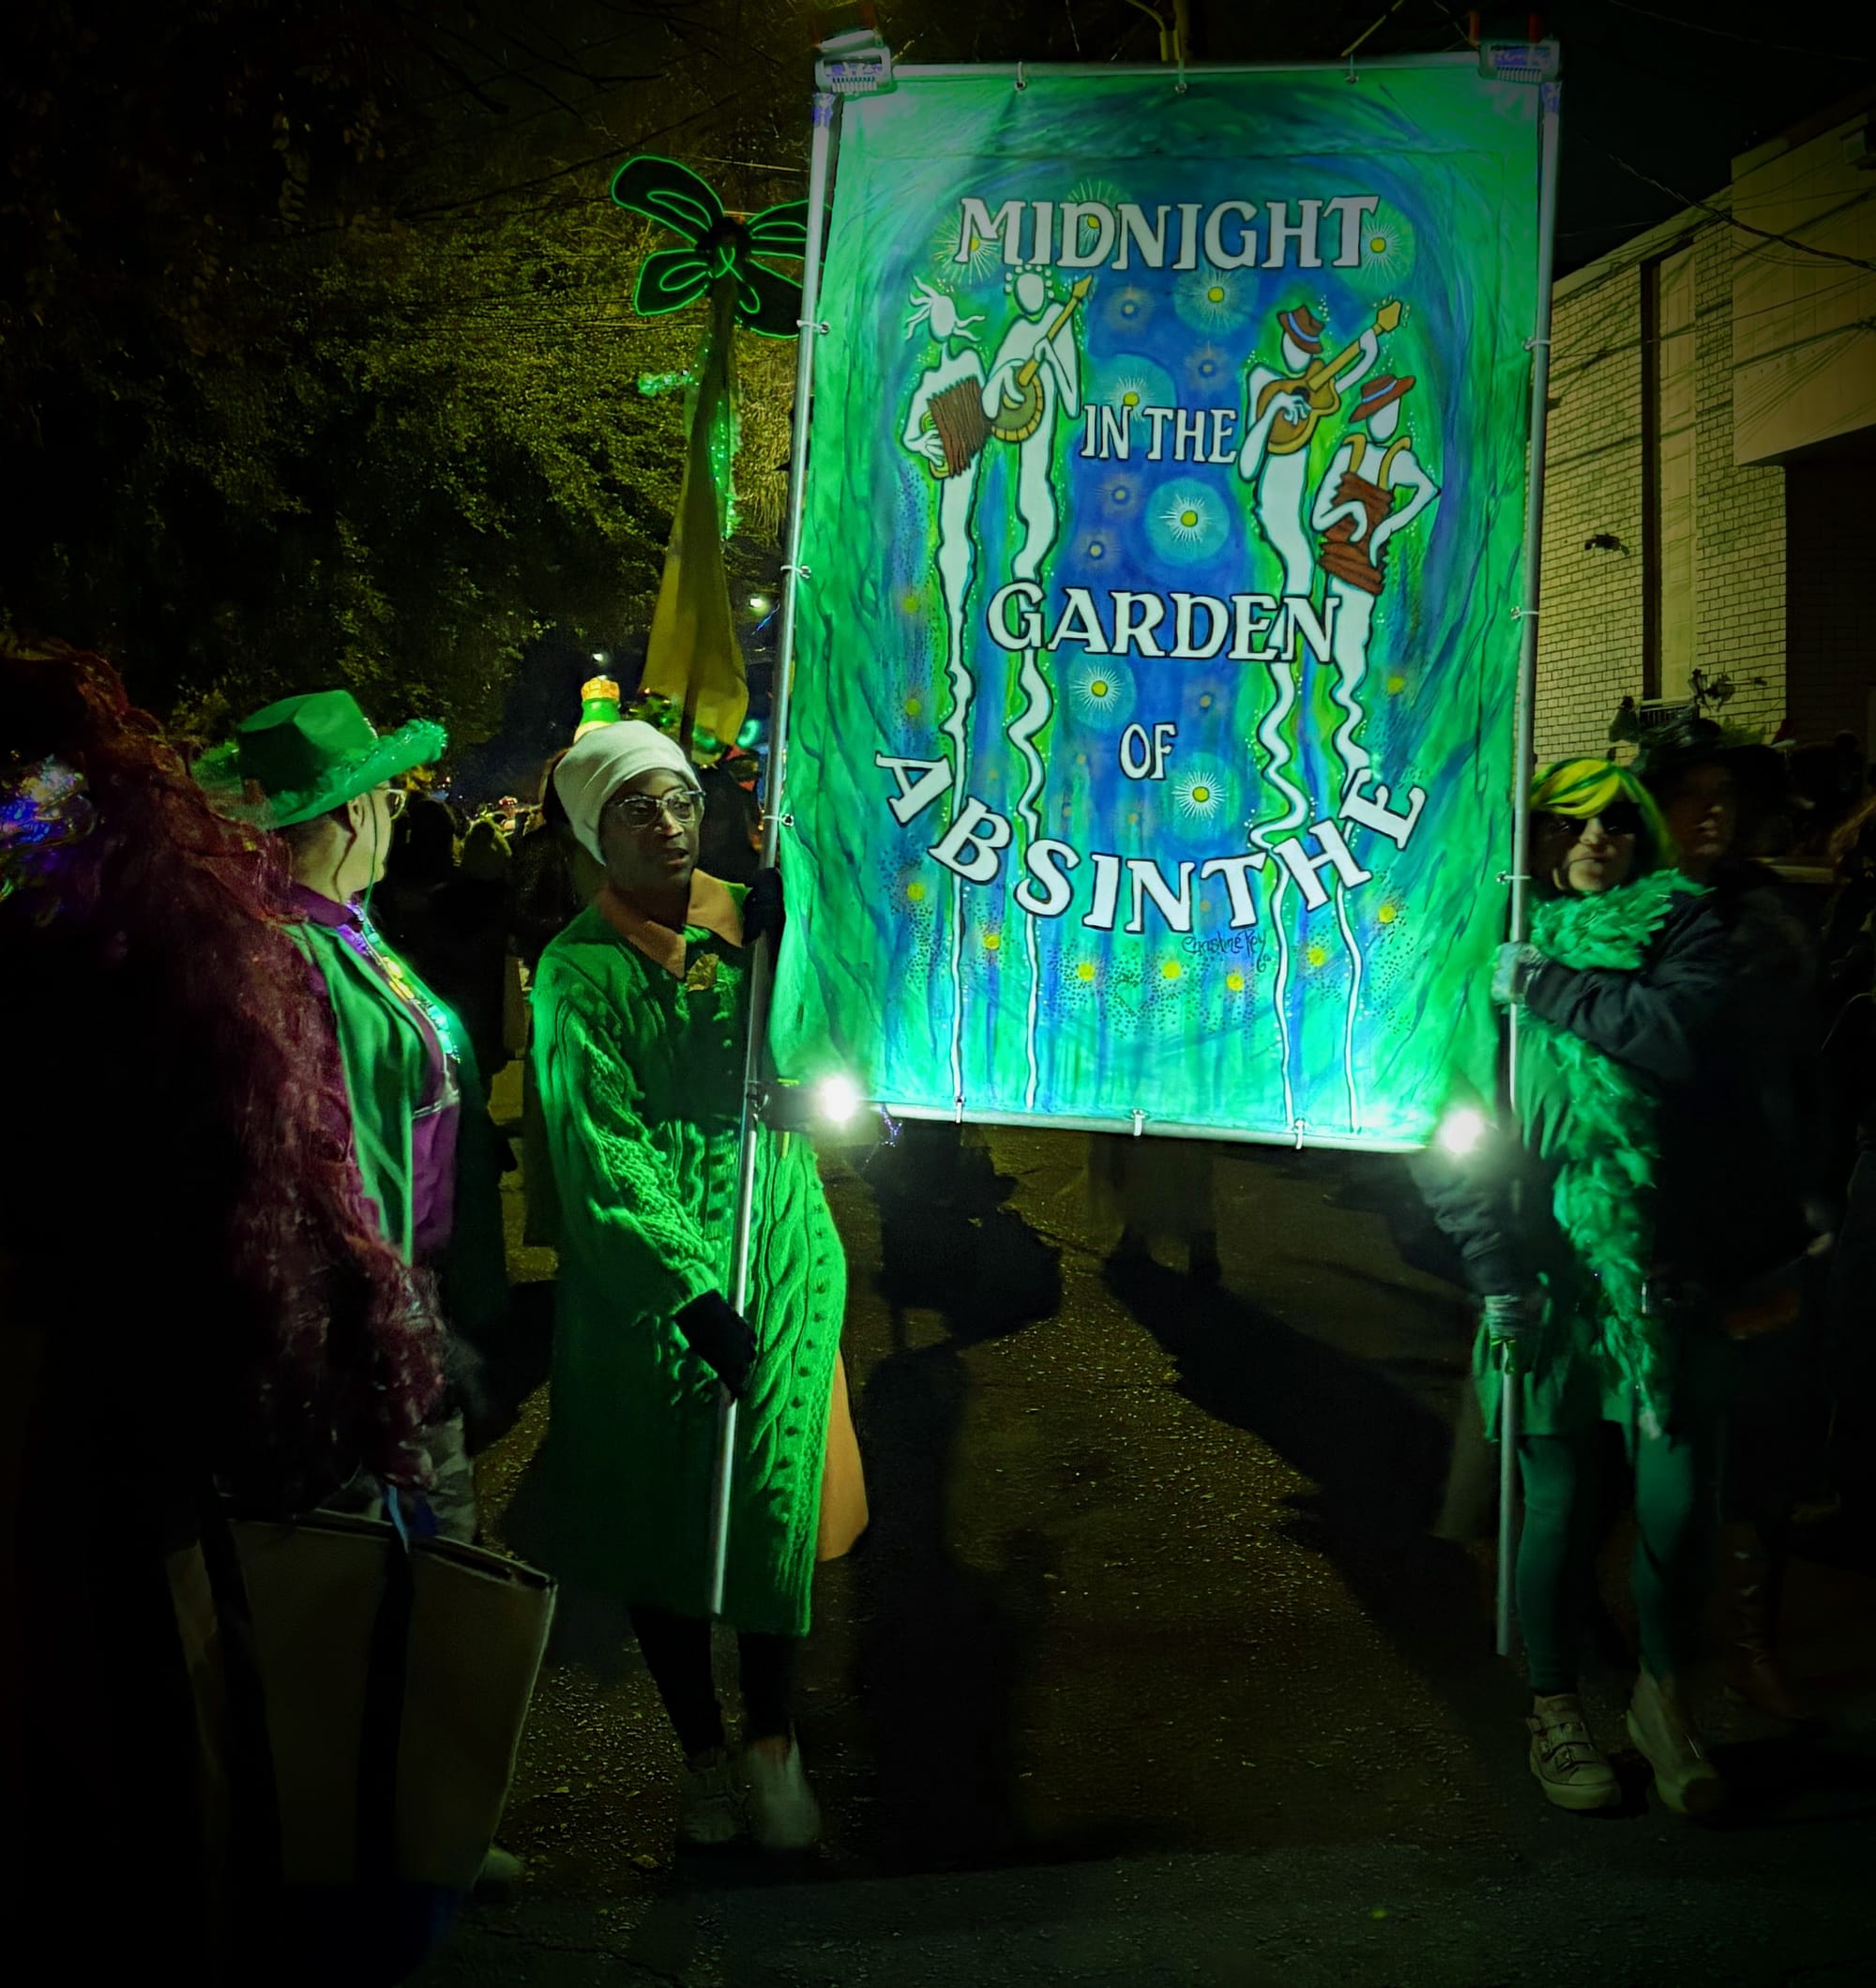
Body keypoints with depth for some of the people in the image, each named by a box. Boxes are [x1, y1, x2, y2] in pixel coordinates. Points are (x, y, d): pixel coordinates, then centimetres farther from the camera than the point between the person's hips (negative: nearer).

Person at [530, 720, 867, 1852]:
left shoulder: (753, 923, 5)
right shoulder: (579, 971, -5)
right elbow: (601, 1149, -11)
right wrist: (692, 1291, -18)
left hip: (780, 1258, 2)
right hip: (647, 1280, -1)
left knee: (776, 1502, 1)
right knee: (658, 1515, 9)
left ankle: (772, 1737, 25)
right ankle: (703, 1750, 30)